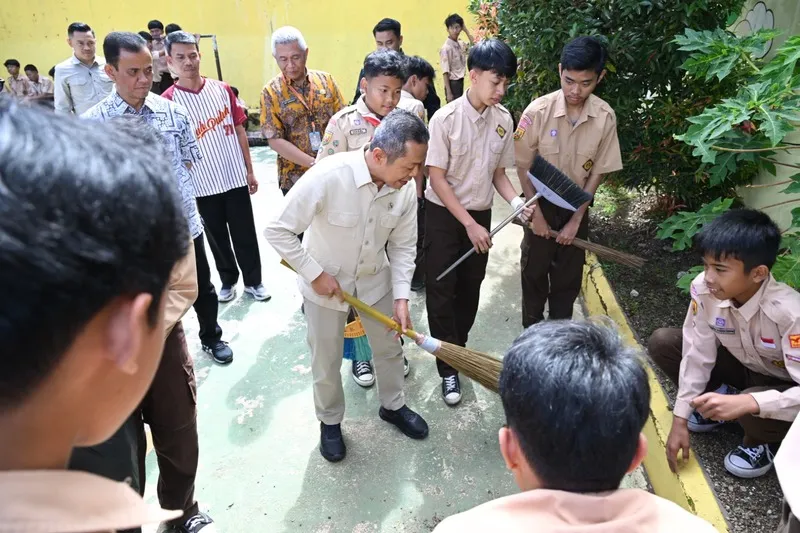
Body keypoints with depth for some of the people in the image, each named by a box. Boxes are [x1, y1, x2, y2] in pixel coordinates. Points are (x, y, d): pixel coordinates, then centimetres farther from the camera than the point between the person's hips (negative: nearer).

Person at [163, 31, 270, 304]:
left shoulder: (222, 89, 0)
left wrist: (250, 170, 5)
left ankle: (253, 281, 28)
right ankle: (228, 280, 34)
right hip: (203, 185, -1)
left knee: (245, 234, 11)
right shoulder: (167, 101, -8)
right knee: (217, 237, 14)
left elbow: (239, 130, 6)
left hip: (236, 178, 2)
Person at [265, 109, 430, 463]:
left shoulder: (405, 190, -17)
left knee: (389, 347, 19)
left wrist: (401, 296, -14)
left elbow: (403, 246, -5)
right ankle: (330, 422, 38)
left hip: (375, 280, 4)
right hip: (324, 283, -4)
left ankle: (393, 406, 46)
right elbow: (277, 231, -25)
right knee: (326, 361, 12)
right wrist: (316, 274, -21)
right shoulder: (327, 176, -33)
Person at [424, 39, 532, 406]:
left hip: (480, 214, 5)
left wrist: (515, 201, -14)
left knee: (470, 289, 15)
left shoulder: (503, 119, -3)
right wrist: (469, 224, -18)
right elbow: (437, 178, -16)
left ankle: (458, 348, 37)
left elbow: (498, 172, 6)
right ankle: (449, 369, 15)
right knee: (441, 291, 2)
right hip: (443, 215, -4)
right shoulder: (446, 118, -17)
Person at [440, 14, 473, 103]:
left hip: (460, 82, 8)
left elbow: (473, 45, 25)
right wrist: (448, 92, -20)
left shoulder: (460, 44, 6)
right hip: (453, 83, -8)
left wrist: (465, 29, 12)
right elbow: (445, 72, -17)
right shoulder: (446, 48, -15)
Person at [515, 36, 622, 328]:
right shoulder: (538, 111, -20)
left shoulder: (605, 117, -15)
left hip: (576, 206, 2)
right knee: (534, 271, 12)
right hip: (541, 203, -1)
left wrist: (576, 219, -8)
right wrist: (536, 214, -10)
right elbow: (524, 167, -10)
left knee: (569, 275, 13)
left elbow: (597, 172, -6)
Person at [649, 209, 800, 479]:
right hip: (743, 365, 4)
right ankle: (718, 401, 8)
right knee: (662, 343, -15)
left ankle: (762, 441, 2)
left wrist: (745, 403, -52)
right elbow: (698, 353, -17)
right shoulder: (704, 289, -25)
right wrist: (680, 419, -15)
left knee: (752, 411, -37)